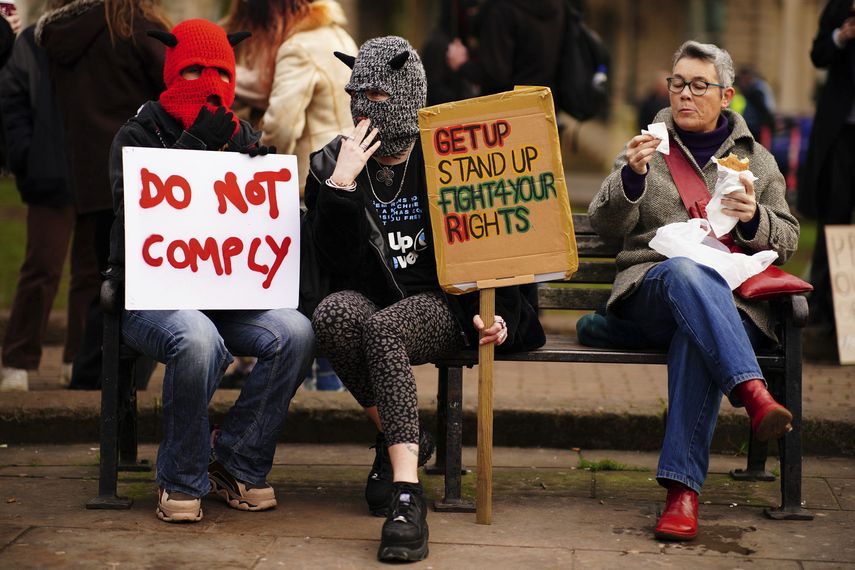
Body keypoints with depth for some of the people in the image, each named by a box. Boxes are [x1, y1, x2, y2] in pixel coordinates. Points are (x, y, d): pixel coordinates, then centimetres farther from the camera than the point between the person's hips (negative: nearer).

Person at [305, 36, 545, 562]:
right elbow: (337, 263, -7)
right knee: (332, 314, -33)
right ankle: (399, 437, -11)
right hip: (369, 296, 3)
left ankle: (406, 496, -41)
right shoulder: (331, 164, 3)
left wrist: (494, 315, -9)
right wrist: (342, 183, -16)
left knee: (383, 328, -36)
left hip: (439, 301, -2)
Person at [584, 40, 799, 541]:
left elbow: (788, 241, 19)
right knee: (687, 272, -39)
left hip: (733, 301, 0)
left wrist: (755, 219, -4)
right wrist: (633, 175, -14)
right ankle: (755, 395, -55)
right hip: (652, 290, 0)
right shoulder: (650, 147, 20)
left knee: (696, 338, -38)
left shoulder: (758, 161, 22)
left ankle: (683, 487, -44)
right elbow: (605, 224, 6)